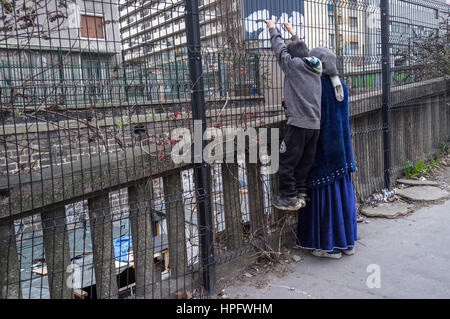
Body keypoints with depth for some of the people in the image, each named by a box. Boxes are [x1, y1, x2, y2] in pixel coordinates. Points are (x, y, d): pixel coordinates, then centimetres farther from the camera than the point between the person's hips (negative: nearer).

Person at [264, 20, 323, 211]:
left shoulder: (293, 64, -4)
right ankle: (300, 194, 21)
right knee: (304, 162, 14)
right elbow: (301, 49, 32)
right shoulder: (316, 66, 14)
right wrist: (293, 33, 46)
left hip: (298, 124, -7)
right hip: (315, 124, 8)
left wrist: (272, 28, 26)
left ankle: (289, 198, 3)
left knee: (286, 162, 0)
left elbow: (279, 48, 10)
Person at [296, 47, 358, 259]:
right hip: (341, 146, 8)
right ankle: (347, 241, 24)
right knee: (342, 190, 14)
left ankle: (330, 245, 10)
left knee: (324, 193, 1)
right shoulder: (340, 84, 10)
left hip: (323, 148, -8)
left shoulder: (318, 85, -15)